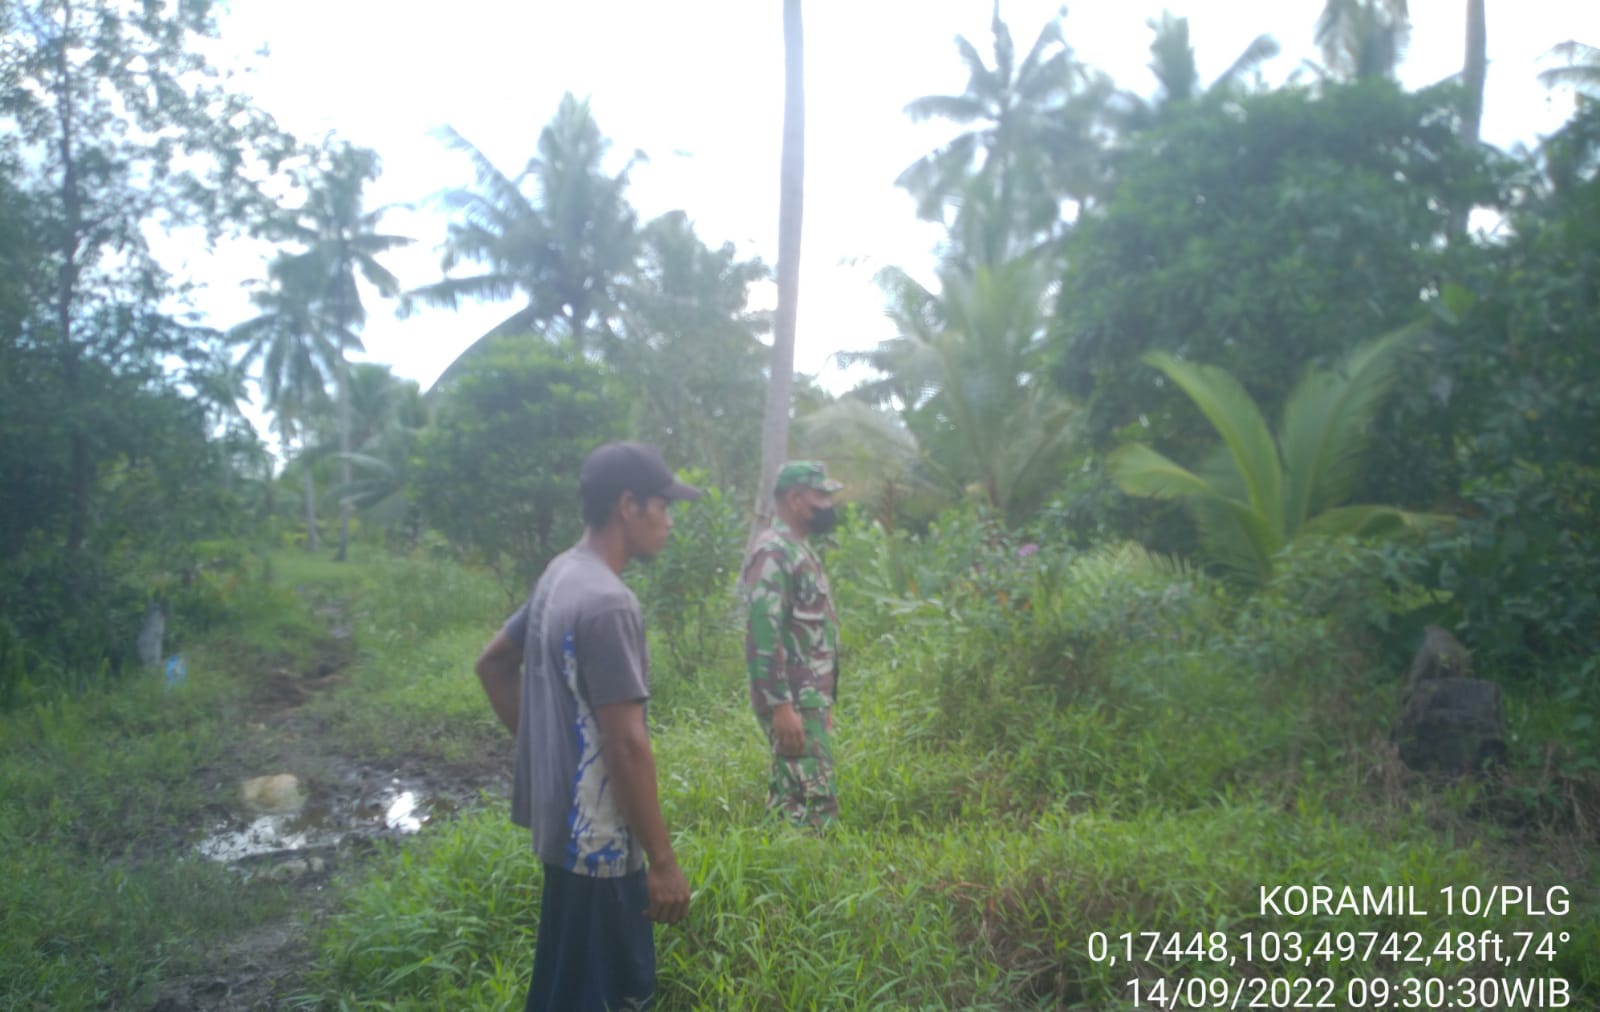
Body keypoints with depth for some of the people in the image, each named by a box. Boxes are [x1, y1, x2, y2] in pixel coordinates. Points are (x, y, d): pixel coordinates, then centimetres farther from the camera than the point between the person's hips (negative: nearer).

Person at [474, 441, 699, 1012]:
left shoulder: (560, 576, 6)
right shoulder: (607, 602, -24)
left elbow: (493, 664, 19)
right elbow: (626, 746, -25)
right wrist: (662, 861, -18)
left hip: (567, 820, 10)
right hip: (597, 836, -10)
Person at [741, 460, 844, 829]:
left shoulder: (799, 550, 16)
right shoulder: (773, 551, -15)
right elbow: (763, 633, -22)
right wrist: (781, 705, -25)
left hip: (810, 699, 10)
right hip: (792, 703, -10)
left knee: (790, 801, 14)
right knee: (814, 805, -9)